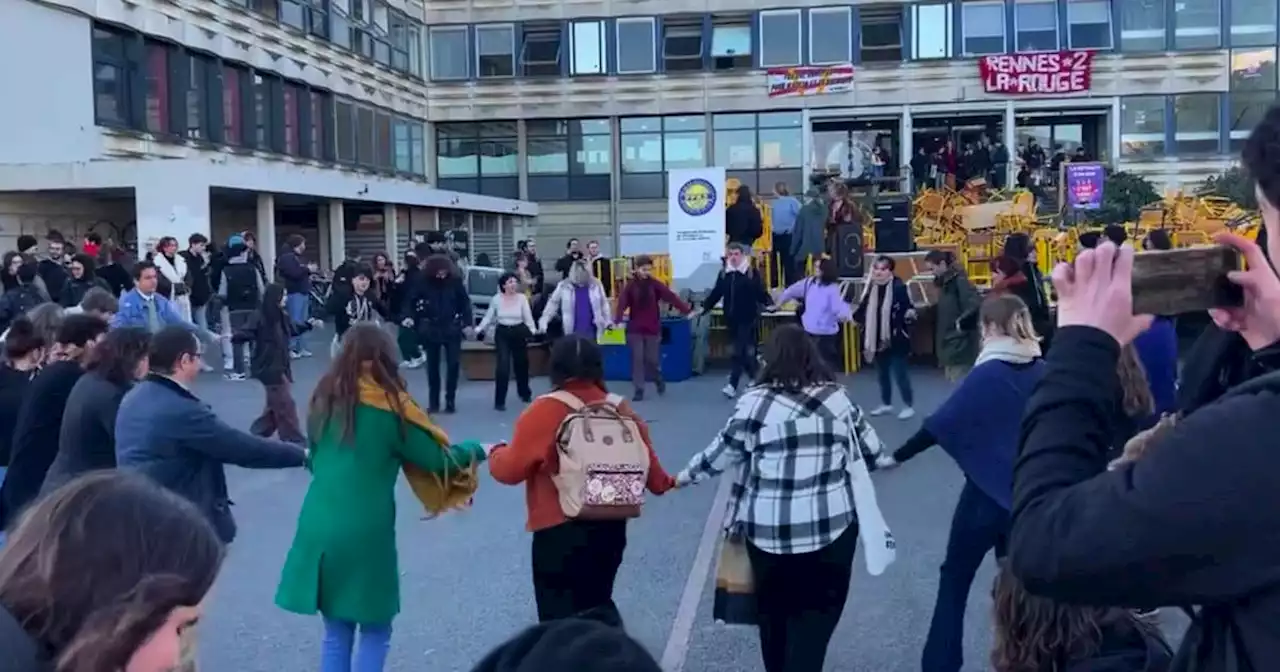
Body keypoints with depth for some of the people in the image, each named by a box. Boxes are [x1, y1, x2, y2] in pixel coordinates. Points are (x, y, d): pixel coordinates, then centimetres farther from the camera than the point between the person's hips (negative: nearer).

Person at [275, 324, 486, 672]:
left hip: (319, 527, 5)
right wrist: (476, 450, 14)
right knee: (375, 634, 11)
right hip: (366, 533, -5)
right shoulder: (390, 408, -9)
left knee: (336, 633, 17)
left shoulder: (324, 400, 5)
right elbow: (438, 460, -2)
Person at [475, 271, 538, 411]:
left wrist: (533, 330, -22)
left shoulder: (522, 297, -7)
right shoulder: (496, 299, -4)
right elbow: (488, 317, 5)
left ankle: (524, 393, 43)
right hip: (502, 333, -1)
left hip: (519, 333, 1)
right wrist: (478, 329, -5)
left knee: (521, 364, 17)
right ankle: (499, 401, -4)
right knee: (502, 366, -12)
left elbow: (528, 317, -8)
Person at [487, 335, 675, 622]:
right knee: (597, 604, 23)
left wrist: (494, 453, 13)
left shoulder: (545, 411, -13)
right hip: (611, 526, 6)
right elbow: (645, 460, 12)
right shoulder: (620, 408, 2)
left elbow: (511, 469, -10)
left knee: (560, 616, 4)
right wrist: (663, 483, 34)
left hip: (560, 531, -5)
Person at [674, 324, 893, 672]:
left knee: (773, 610, 18)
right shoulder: (837, 398, 2)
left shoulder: (756, 402, -5)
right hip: (831, 525, 1)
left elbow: (721, 453, 3)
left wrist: (684, 477, 19)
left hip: (768, 528, 0)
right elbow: (871, 445, 14)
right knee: (816, 612, 8)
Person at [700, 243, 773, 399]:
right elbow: (715, 294, 10)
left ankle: (733, 384, -8)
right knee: (739, 350, 12)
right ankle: (753, 378, 29)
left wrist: (770, 304, -26)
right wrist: (703, 308, 1)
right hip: (731, 318, 5)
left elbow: (761, 293, -9)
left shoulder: (752, 273, -5)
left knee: (738, 351, -8)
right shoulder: (724, 274, 8)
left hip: (748, 318, -5)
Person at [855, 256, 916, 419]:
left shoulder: (899, 286, -14)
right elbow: (863, 311, 13)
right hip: (877, 339, 7)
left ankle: (909, 406, 14)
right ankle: (886, 404, 34)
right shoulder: (870, 287, 5)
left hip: (895, 340, -6)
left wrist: (909, 314, -32)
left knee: (900, 373, 0)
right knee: (882, 373, 18)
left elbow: (909, 308, -12)